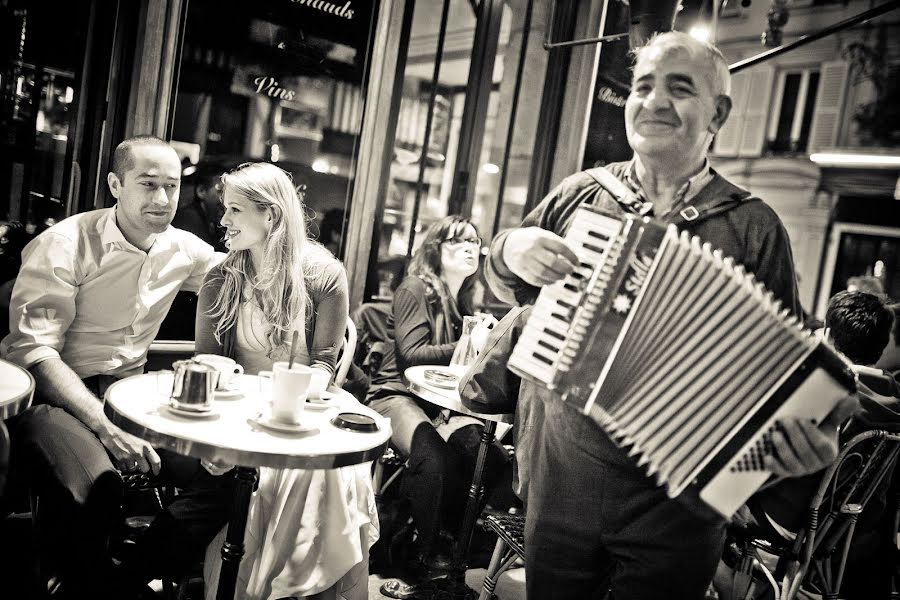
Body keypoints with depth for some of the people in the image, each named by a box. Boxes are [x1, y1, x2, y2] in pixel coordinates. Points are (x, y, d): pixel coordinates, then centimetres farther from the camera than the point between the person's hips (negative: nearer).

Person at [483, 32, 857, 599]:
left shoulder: (753, 226, -6)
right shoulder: (579, 194, 2)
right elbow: (508, 286, 12)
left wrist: (812, 436, -22)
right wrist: (511, 250, -10)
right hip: (563, 473, 3)